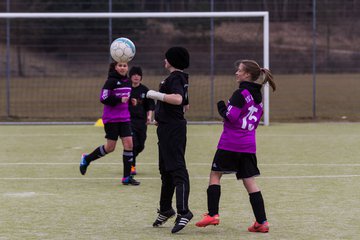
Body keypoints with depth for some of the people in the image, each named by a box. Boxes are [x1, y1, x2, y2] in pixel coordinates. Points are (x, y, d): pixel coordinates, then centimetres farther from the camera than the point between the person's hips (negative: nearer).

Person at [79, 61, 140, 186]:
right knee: (110, 147, -2)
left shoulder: (128, 82, 10)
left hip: (124, 118, 6)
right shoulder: (111, 81, -12)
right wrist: (120, 100, -23)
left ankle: (127, 177, 1)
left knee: (129, 143, -5)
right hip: (111, 118, -6)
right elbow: (103, 99, -16)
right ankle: (86, 159, 23)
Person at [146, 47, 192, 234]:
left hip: (172, 129, -11)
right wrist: (162, 115, 30)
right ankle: (165, 210, 29)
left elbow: (177, 99, -31)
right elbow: (185, 105, 27)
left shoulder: (175, 78, -13)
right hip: (167, 129, 11)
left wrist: (156, 94, -23)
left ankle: (183, 212, -22)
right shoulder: (180, 78, 18)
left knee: (177, 169, -16)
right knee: (165, 170, 18)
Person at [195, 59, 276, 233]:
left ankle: (212, 214, 0)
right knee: (249, 181, 7)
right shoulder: (258, 96, 14)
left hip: (230, 142, -7)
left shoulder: (241, 93, -12)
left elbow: (231, 116, -18)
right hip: (249, 144, 7)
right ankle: (261, 222, 1)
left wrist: (222, 107, 0)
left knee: (215, 175, 6)